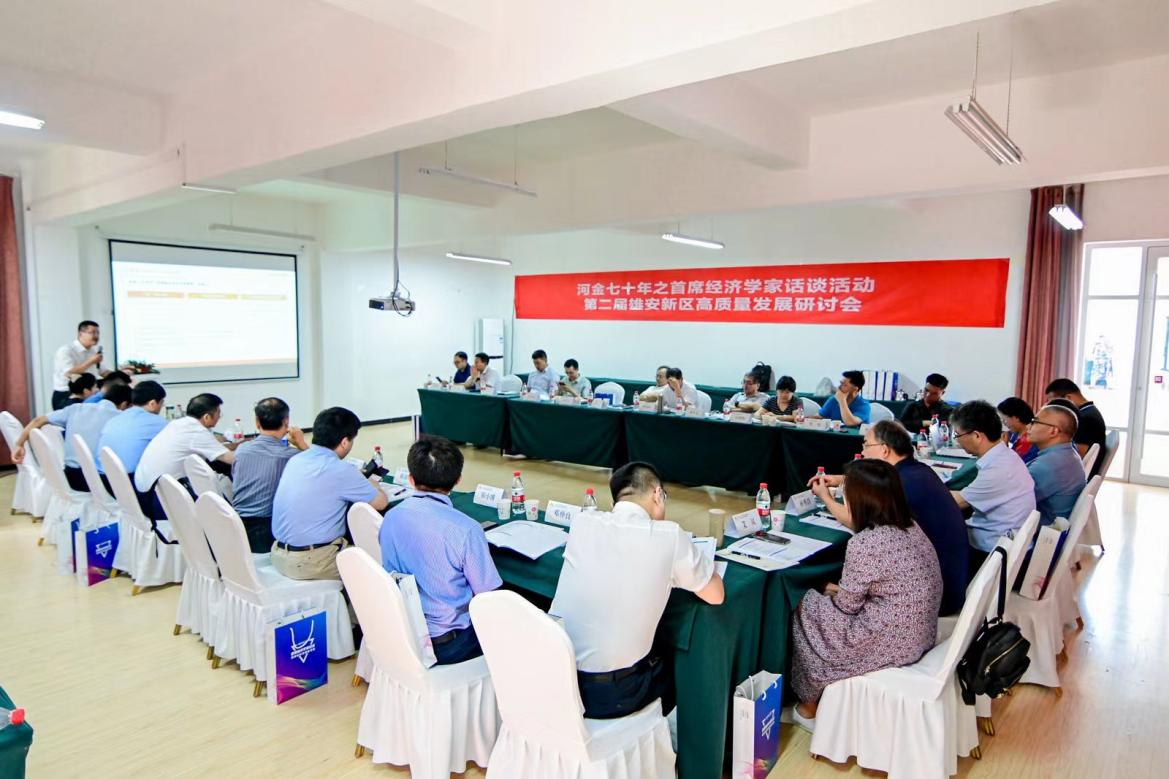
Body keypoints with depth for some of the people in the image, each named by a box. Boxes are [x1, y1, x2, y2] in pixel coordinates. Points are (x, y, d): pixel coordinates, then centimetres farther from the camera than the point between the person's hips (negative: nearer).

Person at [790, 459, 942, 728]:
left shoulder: (863, 545, -27)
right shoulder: (909, 526, -1)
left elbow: (846, 605, -13)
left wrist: (832, 591, 8)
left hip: (891, 644, -8)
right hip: (919, 634, 8)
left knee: (806, 611, 11)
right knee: (825, 602, 21)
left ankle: (810, 707, 29)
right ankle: (823, 696, 33)